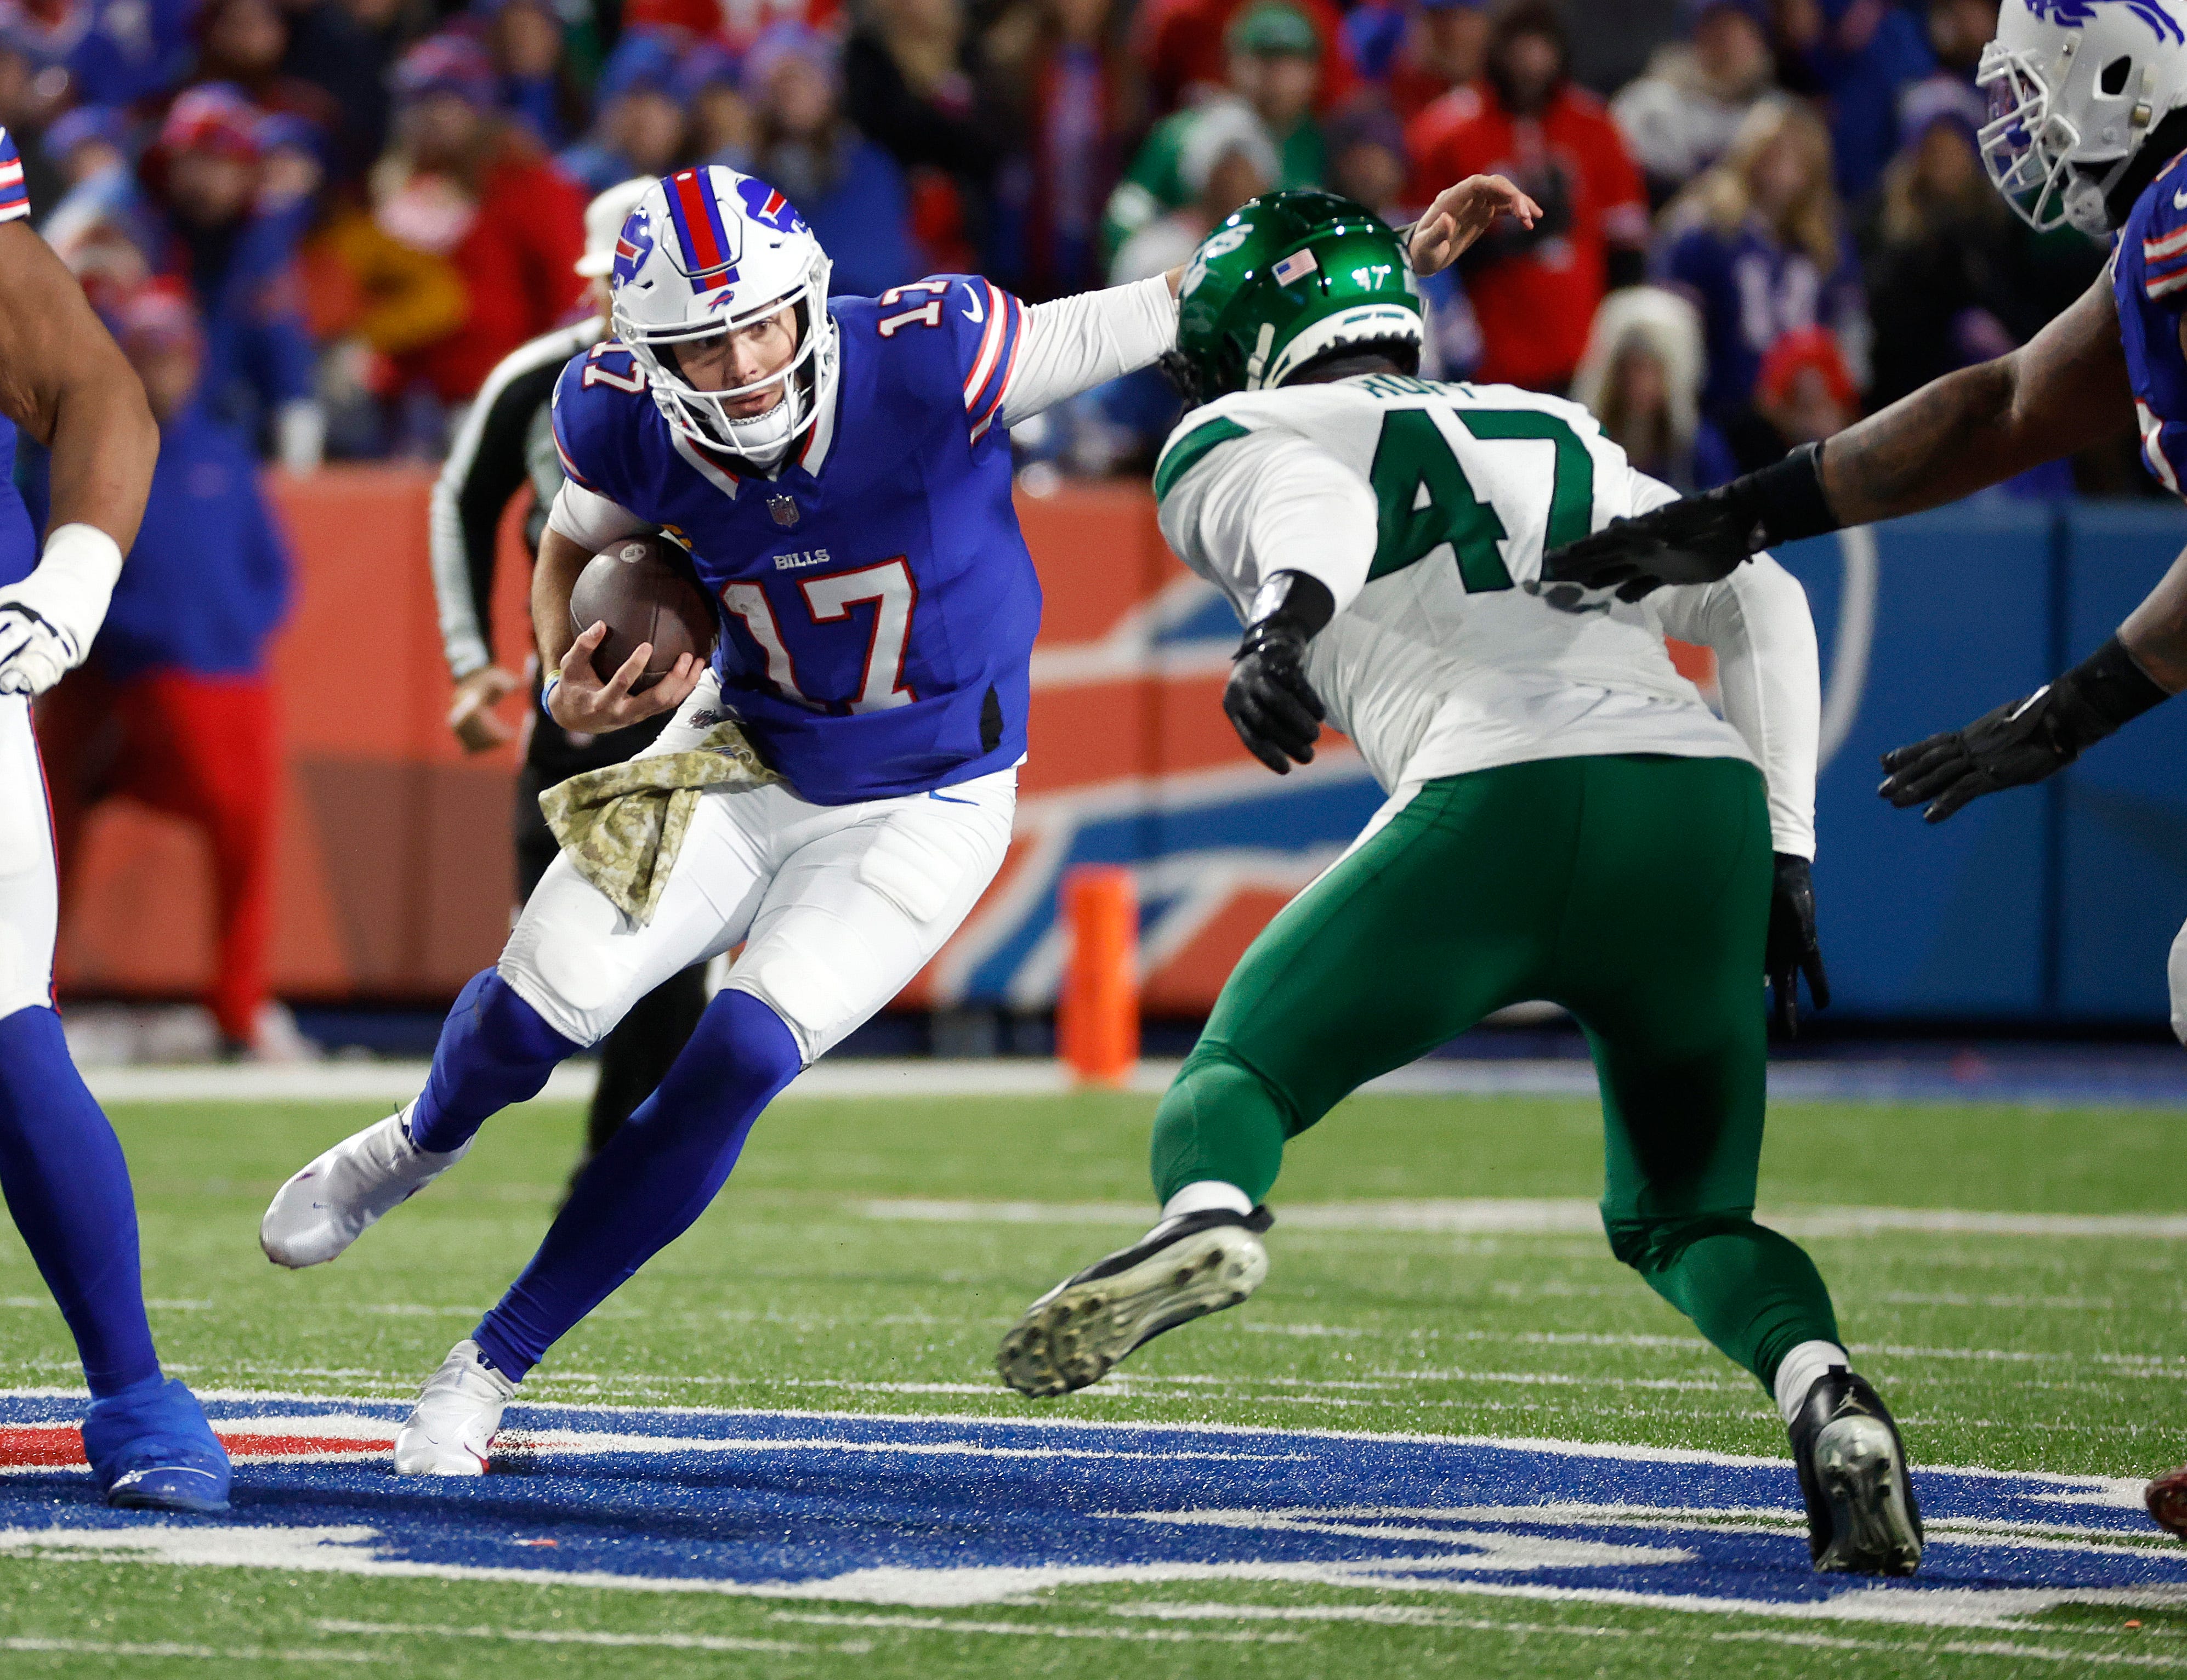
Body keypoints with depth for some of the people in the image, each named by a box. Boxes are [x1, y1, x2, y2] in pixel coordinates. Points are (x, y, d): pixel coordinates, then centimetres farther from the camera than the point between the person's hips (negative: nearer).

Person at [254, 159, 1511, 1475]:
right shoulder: (628, 422, -18)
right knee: (543, 1002, -8)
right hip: (751, 755, 3)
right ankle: (422, 1143, 32)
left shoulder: (927, 362, -30)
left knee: (739, 1066, -15)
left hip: (925, 807, -2)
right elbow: (573, 549, 5)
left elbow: (1174, 312, -20)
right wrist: (569, 694, -14)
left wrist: (1394, 267, -24)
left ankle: (493, 1366, 0)